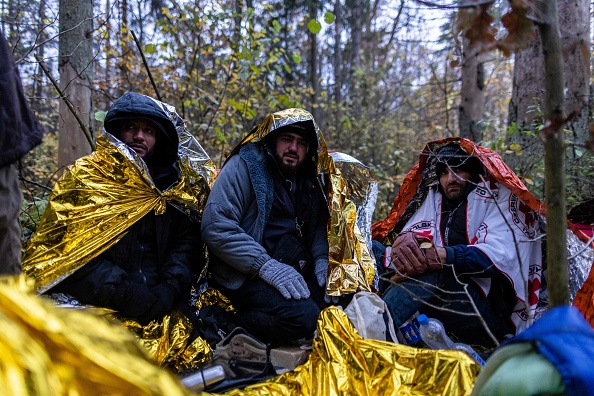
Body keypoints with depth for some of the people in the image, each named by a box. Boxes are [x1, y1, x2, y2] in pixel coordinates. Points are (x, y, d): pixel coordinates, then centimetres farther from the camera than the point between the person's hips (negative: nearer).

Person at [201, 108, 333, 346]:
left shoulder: (308, 181, 14)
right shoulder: (245, 166, -8)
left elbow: (319, 224, 25)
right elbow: (215, 226, -18)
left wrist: (321, 259, 3)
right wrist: (266, 266, -24)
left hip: (296, 270, 8)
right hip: (247, 274, -7)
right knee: (303, 316, -28)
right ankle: (236, 323, -4)